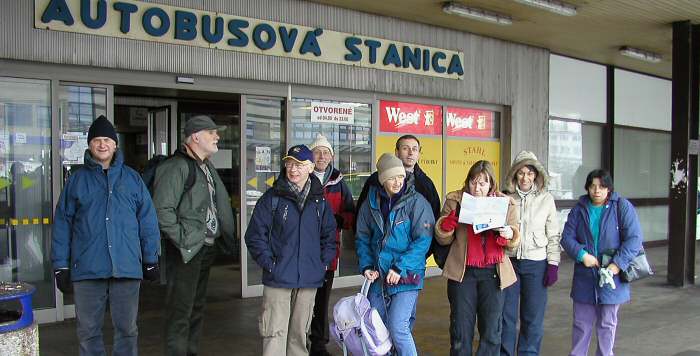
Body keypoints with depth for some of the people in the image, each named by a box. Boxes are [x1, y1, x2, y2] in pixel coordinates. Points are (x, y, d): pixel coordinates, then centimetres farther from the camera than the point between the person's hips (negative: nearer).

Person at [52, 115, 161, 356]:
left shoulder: (132, 178, 7)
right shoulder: (77, 180, 7)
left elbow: (147, 221, 6)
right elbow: (62, 224, 6)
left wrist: (150, 260, 3)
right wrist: (61, 266, 2)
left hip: (127, 269, 0)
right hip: (87, 270, 0)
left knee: (127, 328, 9)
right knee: (88, 330, 10)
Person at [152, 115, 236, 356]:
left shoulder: (207, 167, 13)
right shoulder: (177, 167, -16)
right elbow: (162, 209, -23)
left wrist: (221, 235, 12)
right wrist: (182, 240, -19)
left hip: (206, 248, 9)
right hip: (187, 251, -9)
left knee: (197, 309, 18)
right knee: (180, 313, -3)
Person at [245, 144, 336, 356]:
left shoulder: (319, 201, 8)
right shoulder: (272, 198, -3)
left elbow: (329, 235, 15)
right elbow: (255, 235, -3)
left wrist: (323, 263, 4)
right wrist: (269, 263, -10)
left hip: (309, 279, 3)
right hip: (278, 278, -3)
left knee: (300, 331, 14)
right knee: (275, 332, -3)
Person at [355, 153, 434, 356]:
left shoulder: (417, 202, -9)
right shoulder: (371, 202, 4)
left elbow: (423, 240, -12)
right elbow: (362, 238, 10)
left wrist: (400, 268, -17)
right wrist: (366, 266, -2)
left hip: (407, 277, -5)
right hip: (379, 277, 5)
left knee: (397, 327, -12)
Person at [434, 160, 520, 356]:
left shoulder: (506, 204, 4)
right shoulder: (455, 200, 2)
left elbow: (514, 243, 7)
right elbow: (442, 238, 2)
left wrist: (509, 235, -16)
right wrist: (450, 219, -18)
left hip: (493, 273, 1)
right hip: (462, 273, 0)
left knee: (491, 331, 8)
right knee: (461, 330, 7)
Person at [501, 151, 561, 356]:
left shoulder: (546, 199, 1)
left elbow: (553, 235, 3)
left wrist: (553, 264, -2)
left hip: (536, 263, 0)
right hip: (508, 261, 0)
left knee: (533, 316, 7)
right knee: (506, 314, 6)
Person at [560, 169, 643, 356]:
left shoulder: (622, 207, -5)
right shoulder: (579, 209, 4)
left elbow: (634, 238, -11)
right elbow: (566, 237, 1)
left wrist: (618, 264, -19)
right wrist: (582, 255, -16)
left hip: (611, 276, -2)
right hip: (584, 277, 2)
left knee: (607, 324, 11)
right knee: (581, 323, 11)